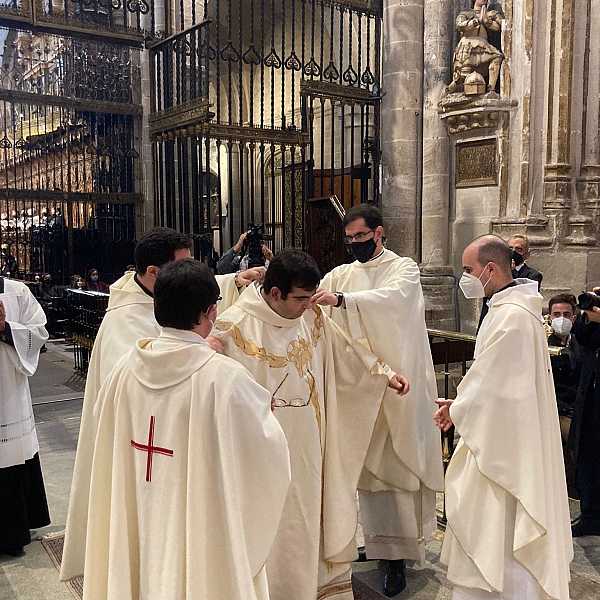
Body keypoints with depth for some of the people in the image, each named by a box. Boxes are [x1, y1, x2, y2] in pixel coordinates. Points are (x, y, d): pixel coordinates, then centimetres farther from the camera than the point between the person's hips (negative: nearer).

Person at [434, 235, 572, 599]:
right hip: (507, 436, 10)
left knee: (498, 534, 2)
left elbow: (491, 383, -21)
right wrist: (461, 404, 8)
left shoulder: (511, 316, -24)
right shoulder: (515, 308, 8)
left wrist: (457, 411, -5)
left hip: (504, 444, -10)